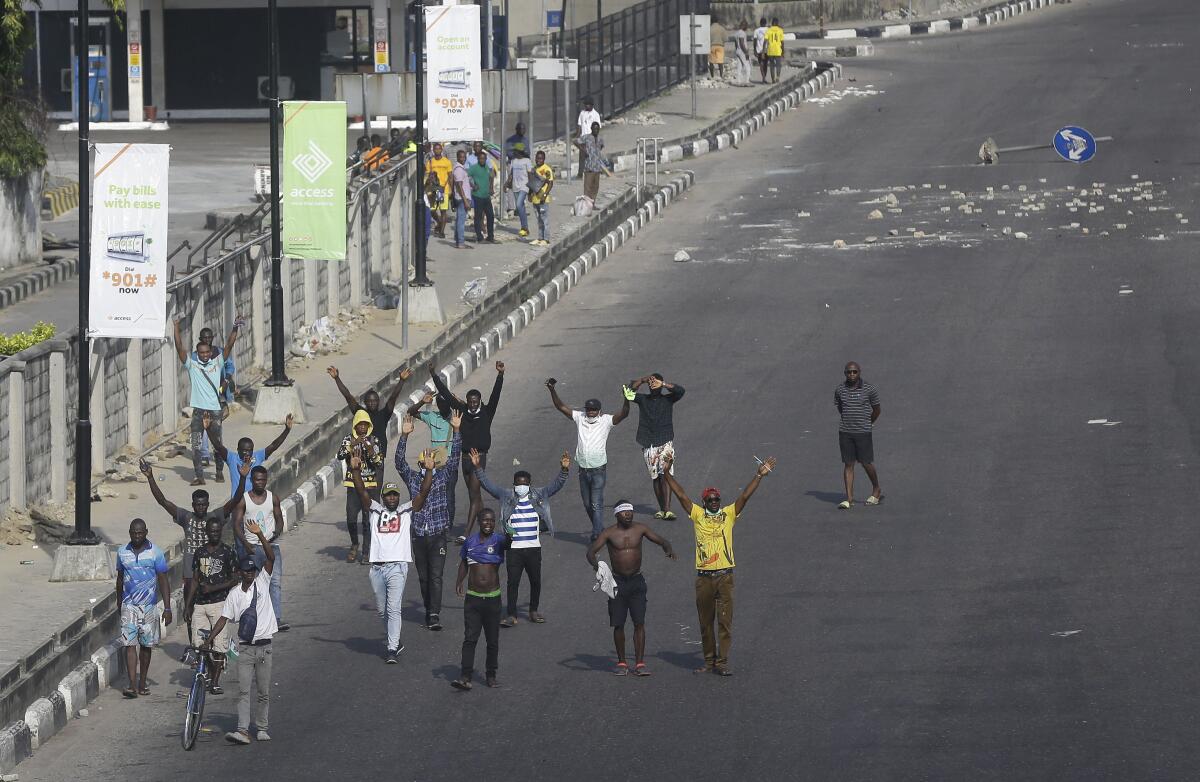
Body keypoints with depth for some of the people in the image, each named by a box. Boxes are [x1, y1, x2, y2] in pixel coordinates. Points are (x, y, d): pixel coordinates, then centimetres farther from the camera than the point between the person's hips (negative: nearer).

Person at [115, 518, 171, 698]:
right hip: (129, 605, 1)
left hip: (149, 606, -1)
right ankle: (132, 685, -16)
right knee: (129, 644, -10)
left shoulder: (155, 553, -4)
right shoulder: (122, 552, 4)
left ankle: (142, 683, 21)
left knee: (146, 646, 8)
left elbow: (163, 581, -2)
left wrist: (167, 608, -7)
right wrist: (119, 604, 22)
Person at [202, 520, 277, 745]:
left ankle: (262, 729, 17)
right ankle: (243, 731, -17)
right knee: (244, 691, -8)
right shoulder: (234, 594, 2)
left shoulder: (262, 582, 2)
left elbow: (271, 558, -8)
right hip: (245, 648, -1)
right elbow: (224, 618, 0)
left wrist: (260, 535, -19)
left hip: (264, 646, 1)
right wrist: (209, 639, -10)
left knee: (264, 692, 6)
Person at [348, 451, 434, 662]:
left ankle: (392, 649, -14)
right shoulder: (376, 510, 14)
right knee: (382, 610, 12)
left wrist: (429, 470, -13)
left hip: (397, 566, -4)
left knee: (394, 609, -12)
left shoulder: (406, 510, 9)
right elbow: (361, 491, 4)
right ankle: (396, 642, 29)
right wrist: (355, 470, -10)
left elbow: (423, 492, -1)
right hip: (376, 567, 4)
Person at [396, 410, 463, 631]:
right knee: (423, 577, 9)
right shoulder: (413, 479, 5)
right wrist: (404, 436, -18)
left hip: (438, 535, -2)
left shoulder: (442, 476, 4)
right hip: (418, 535, 2)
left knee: (436, 575, -9)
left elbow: (454, 457, -4)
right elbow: (400, 462, -7)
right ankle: (430, 611, 21)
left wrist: (456, 431, -14)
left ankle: (434, 615, -15)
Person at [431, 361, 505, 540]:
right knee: (474, 496, 14)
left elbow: (495, 394, -14)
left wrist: (500, 375, -27)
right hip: (465, 456, 5)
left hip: (480, 457, -5)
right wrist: (434, 376, 7)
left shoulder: (486, 412, -3)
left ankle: (467, 534, -16)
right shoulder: (463, 410, 6)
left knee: (474, 496, -10)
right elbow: (446, 394, 8)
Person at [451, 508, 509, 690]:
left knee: (493, 640, 8)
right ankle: (466, 677, -11)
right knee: (469, 638, -6)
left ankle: (491, 675, 21)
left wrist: (509, 536, -51)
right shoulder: (470, 542, 5)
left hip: (493, 598, -1)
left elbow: (507, 543, -28)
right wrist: (459, 581, 5)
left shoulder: (498, 540, -4)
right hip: (472, 598, 1)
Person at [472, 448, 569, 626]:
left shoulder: (539, 496, 4)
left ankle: (533, 611, 27)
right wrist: (477, 468, -13)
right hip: (514, 549, -2)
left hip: (534, 547, 2)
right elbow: (488, 484, -3)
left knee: (536, 581, 11)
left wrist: (564, 470, -18)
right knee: (513, 581, -3)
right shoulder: (506, 496, 1)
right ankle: (511, 615, 0)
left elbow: (556, 485, -2)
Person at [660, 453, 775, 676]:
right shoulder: (698, 515, 6)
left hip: (725, 575, -1)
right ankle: (709, 661, 17)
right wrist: (668, 474, -4)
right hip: (704, 577, 1)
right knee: (706, 622, 8)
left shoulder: (729, 514, 6)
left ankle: (722, 662, -1)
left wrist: (759, 475, -9)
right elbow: (680, 494, 3)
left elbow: (745, 496, 0)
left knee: (725, 621, -3)